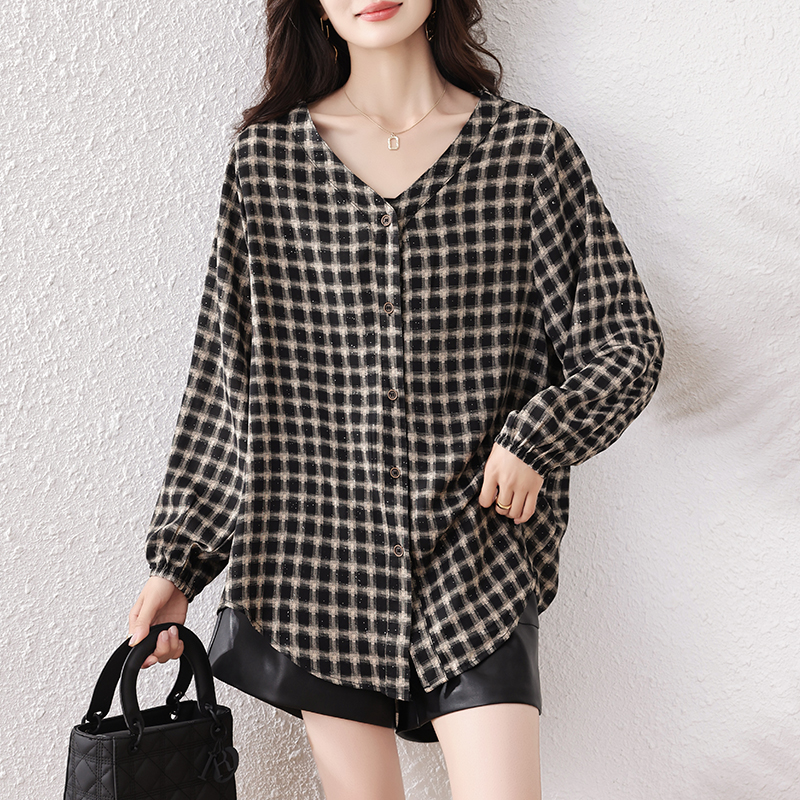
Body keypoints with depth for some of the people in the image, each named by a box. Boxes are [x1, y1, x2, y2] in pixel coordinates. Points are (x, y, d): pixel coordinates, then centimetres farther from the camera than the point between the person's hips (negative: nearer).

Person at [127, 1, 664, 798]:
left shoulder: (531, 149, 0)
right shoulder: (265, 157, 3)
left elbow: (626, 344, 5)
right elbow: (223, 373, 6)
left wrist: (536, 435, -12)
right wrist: (178, 558, 7)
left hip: (474, 547, 0)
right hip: (318, 547, 1)